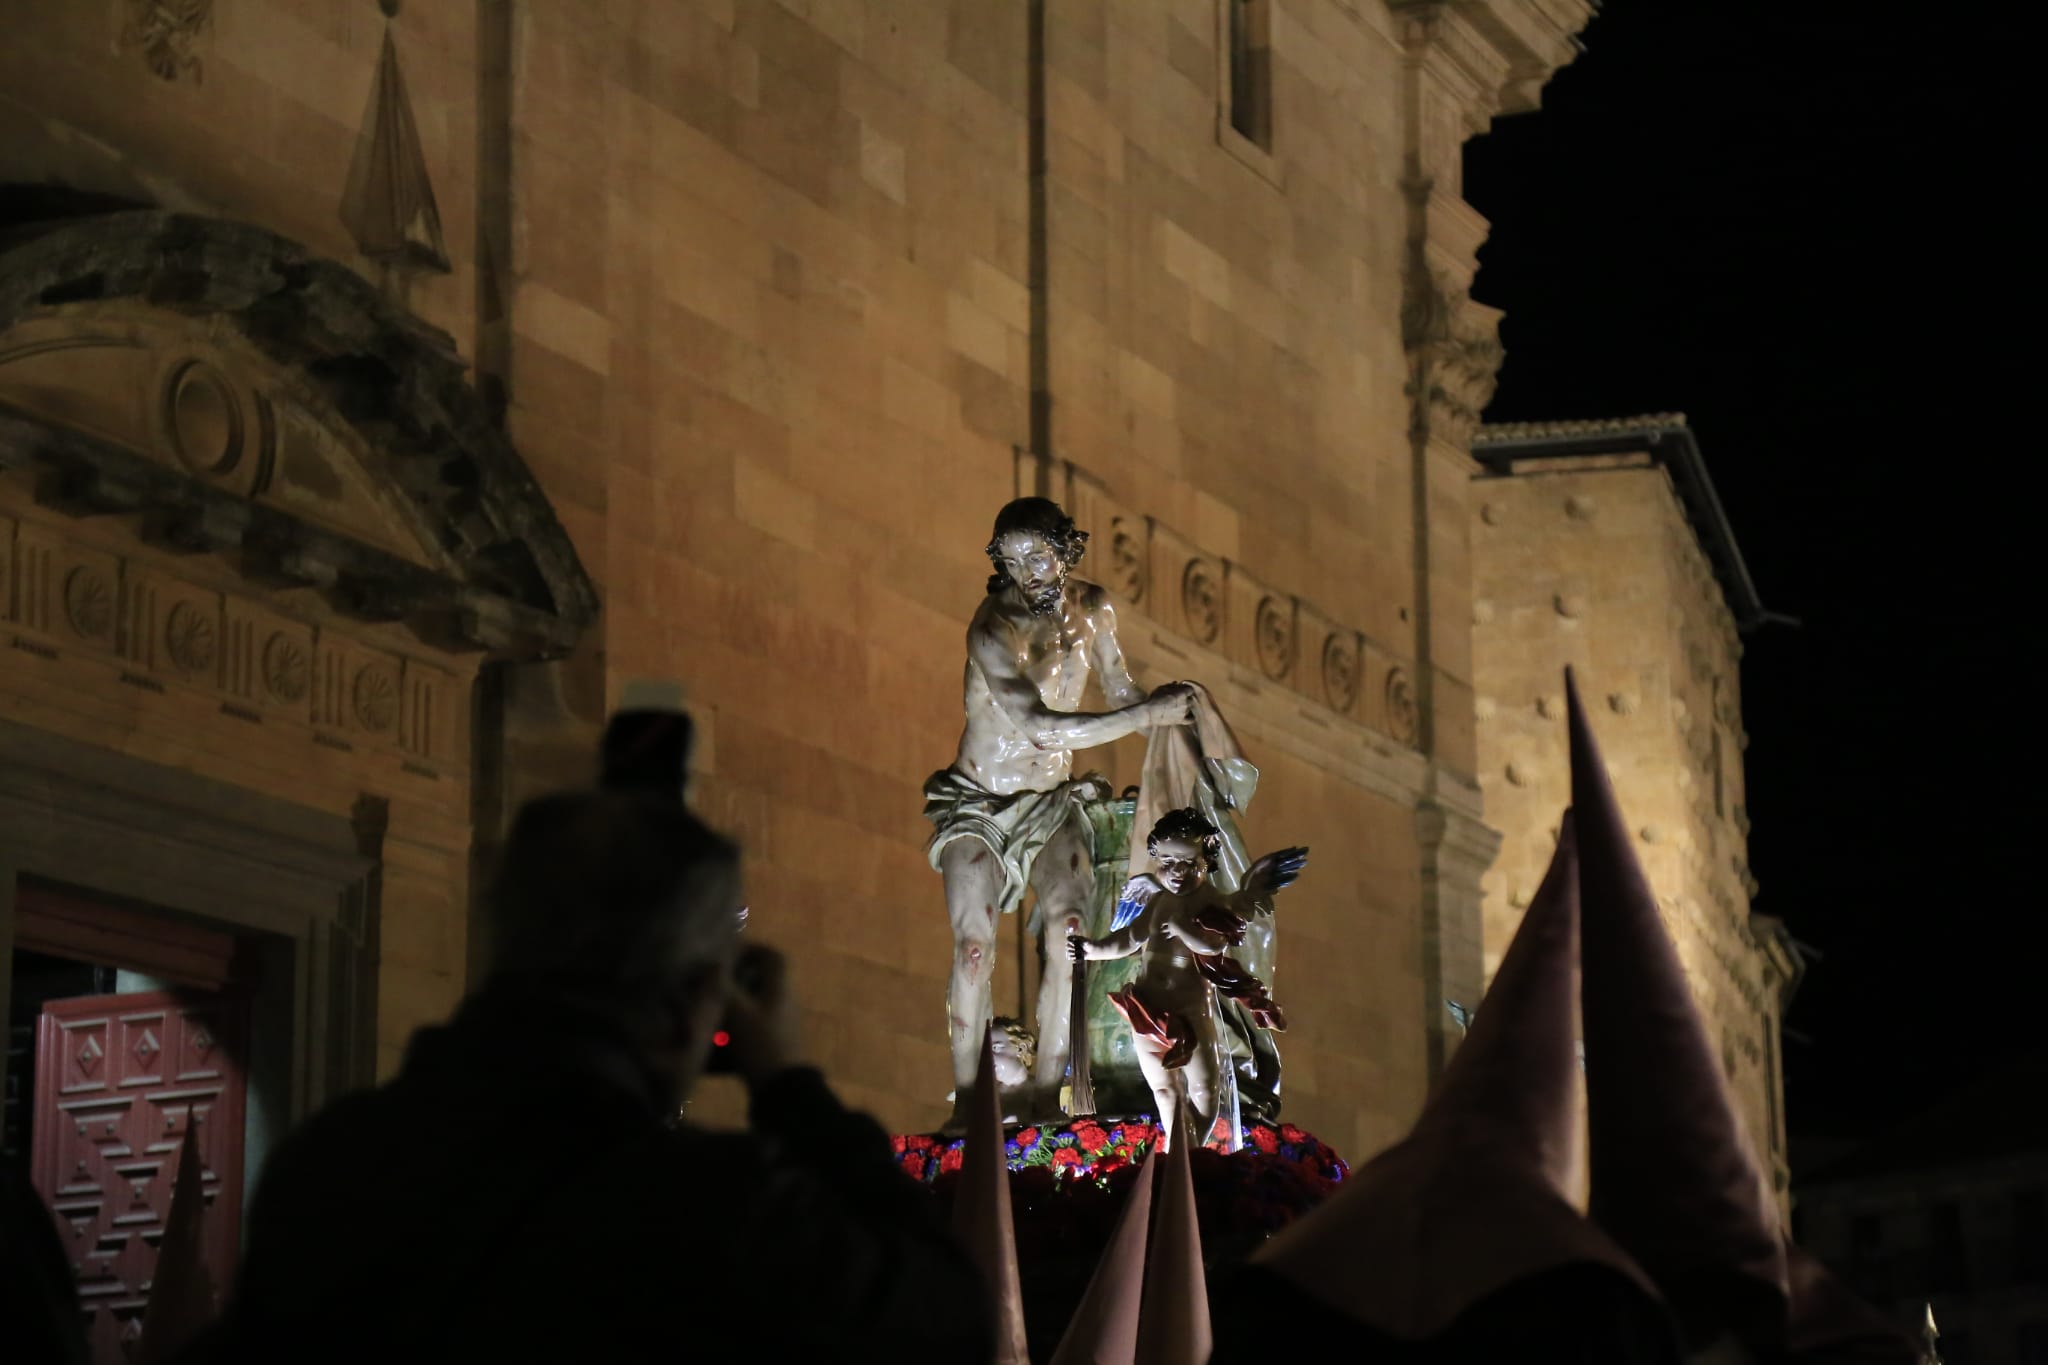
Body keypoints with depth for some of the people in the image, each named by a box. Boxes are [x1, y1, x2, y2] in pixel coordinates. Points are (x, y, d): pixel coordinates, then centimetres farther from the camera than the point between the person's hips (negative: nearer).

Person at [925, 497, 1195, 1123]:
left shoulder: (1093, 610, -1)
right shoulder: (992, 630, -22)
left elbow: (1119, 690, 14)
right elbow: (1039, 726, -31)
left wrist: (1168, 708, -3)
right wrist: (1147, 715, -31)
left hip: (1053, 800, 4)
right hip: (980, 804, -4)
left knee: (1067, 936, -15)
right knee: (973, 947, -15)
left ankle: (1047, 1097, -14)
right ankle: (965, 1102, -10)